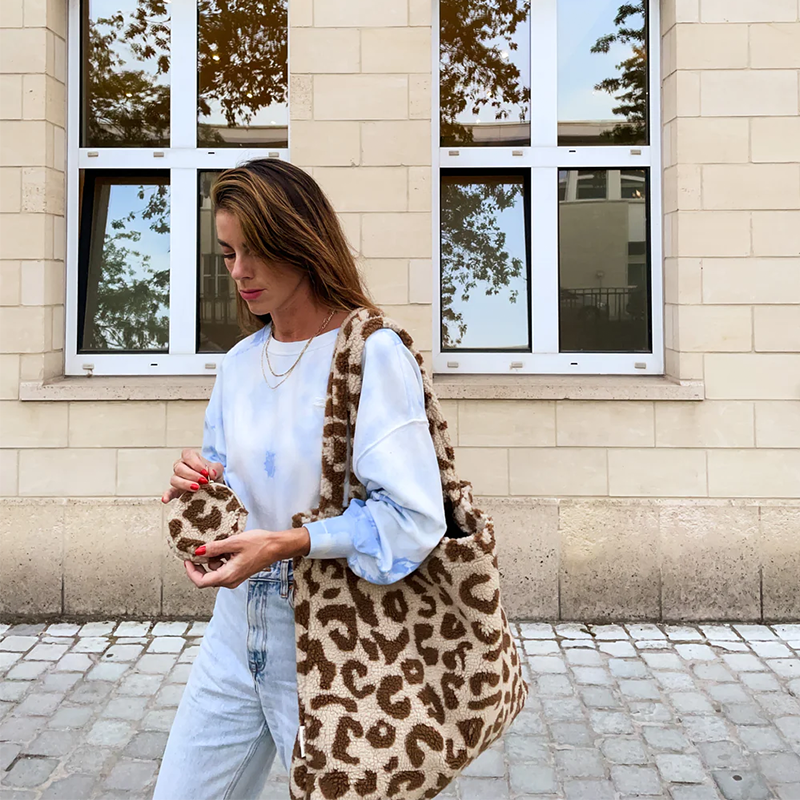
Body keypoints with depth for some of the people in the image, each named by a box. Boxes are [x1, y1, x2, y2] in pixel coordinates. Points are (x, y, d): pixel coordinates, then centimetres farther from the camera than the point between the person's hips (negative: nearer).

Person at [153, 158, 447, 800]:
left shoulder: (372, 353, -14)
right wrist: (200, 488, -5)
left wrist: (286, 544, -26)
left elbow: (415, 517, -21)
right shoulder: (239, 363, 7)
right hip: (236, 635, 6)